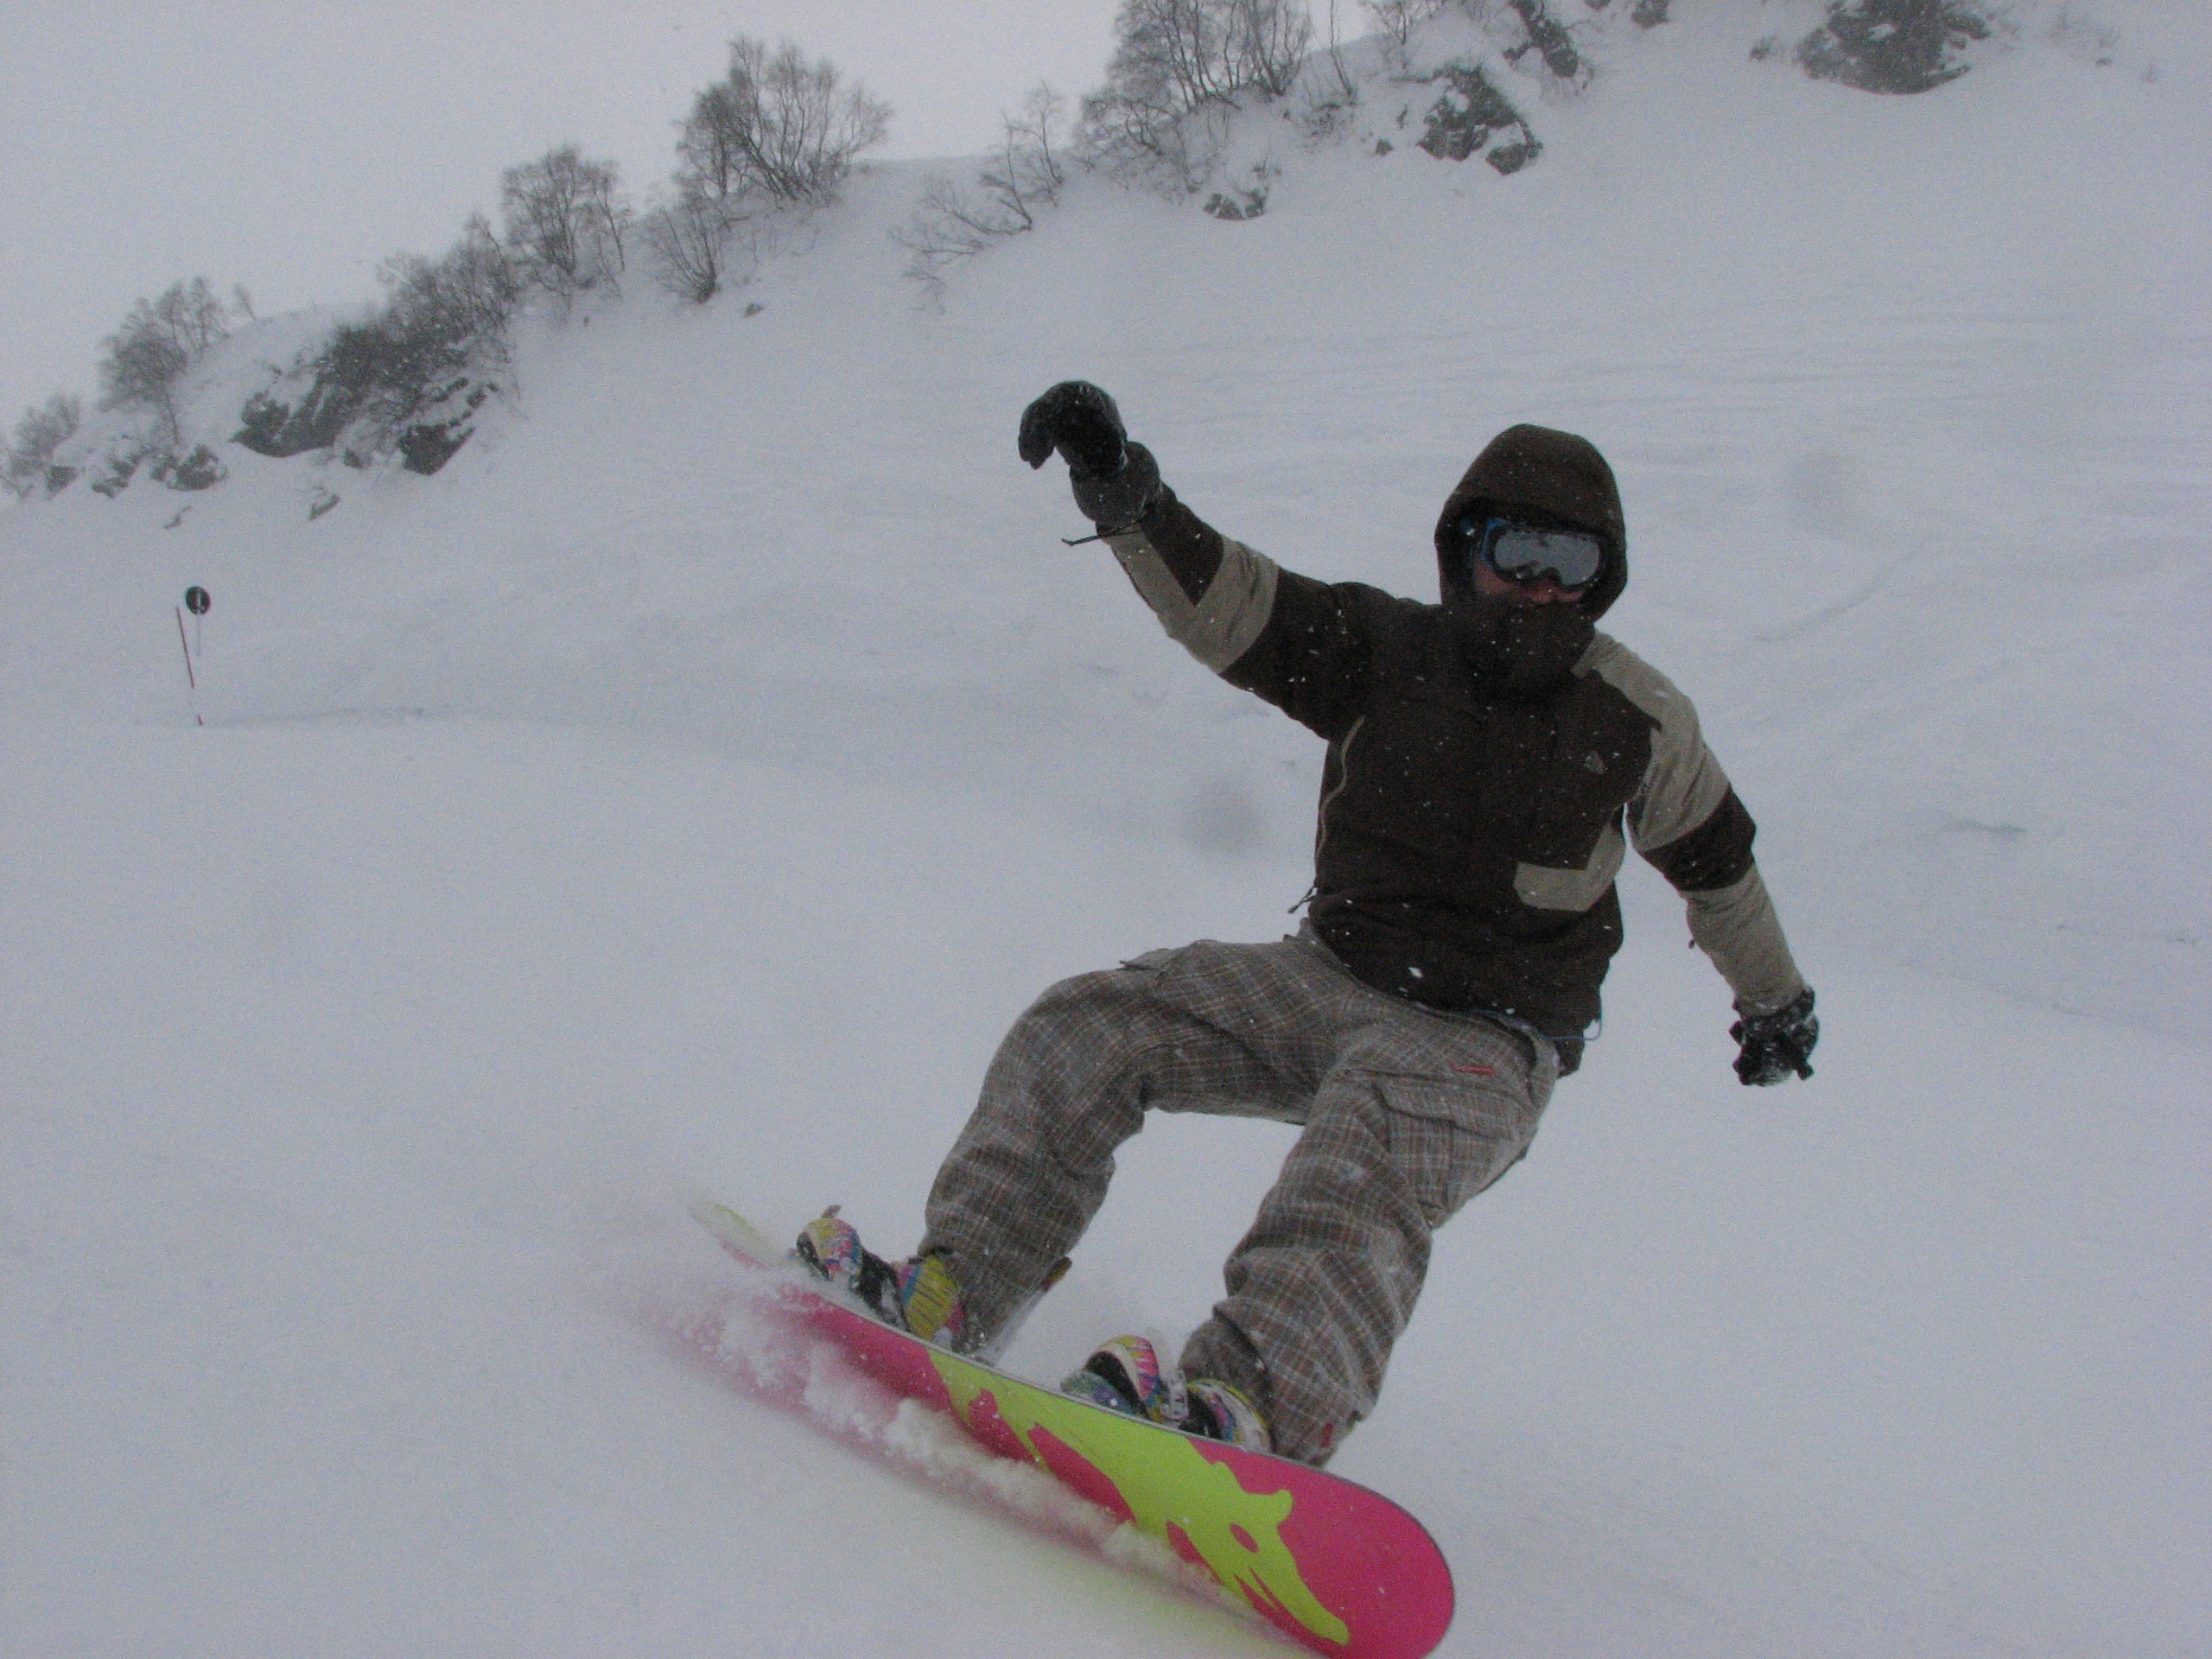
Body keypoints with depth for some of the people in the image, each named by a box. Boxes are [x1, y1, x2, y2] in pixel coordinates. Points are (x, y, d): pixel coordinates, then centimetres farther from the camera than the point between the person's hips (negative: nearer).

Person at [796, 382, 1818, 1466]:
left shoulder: (1636, 723, -2)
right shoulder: (1383, 651, -2)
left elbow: (1716, 858, 15)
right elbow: (1225, 604, -13)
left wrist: (1775, 996, 28)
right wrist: (1130, 504, -32)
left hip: (1487, 1045, -3)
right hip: (1332, 980, 4)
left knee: (1372, 1150, -37)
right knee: (1089, 1027, -13)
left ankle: (1253, 1409, -57)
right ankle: (950, 1293, -17)